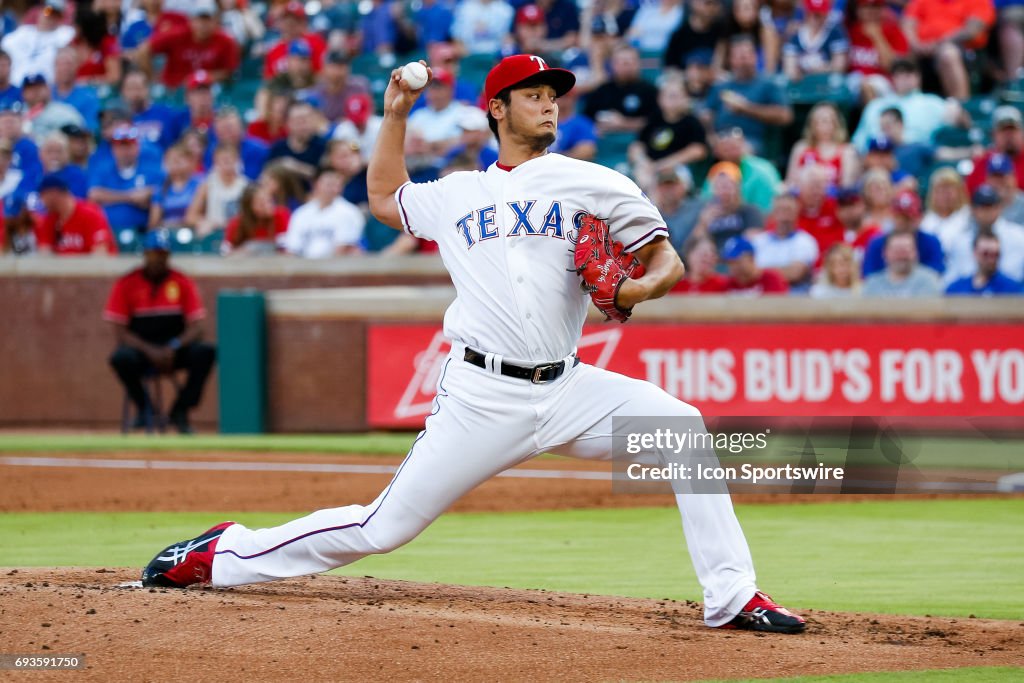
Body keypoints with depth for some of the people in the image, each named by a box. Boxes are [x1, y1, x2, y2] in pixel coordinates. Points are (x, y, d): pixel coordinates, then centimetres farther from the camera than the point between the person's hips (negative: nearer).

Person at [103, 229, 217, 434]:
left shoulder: (183, 282, 3)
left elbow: (195, 327, -2)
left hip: (175, 350, 2)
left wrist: (174, 347, -21)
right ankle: (144, 407, -7)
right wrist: (150, 350, -21)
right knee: (121, 358, -36)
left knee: (206, 351, -28)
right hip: (140, 349, -2)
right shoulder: (126, 284, -1)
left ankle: (180, 410, -11)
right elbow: (120, 332, -6)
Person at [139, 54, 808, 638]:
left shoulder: (594, 184, 8)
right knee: (385, 527, -3)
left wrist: (640, 288, -14)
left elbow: (668, 261, 8)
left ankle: (732, 599, -18)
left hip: (566, 391, 0)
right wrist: (396, 115, 26)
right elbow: (385, 199, 35)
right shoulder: (457, 194, 16)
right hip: (481, 394, 0)